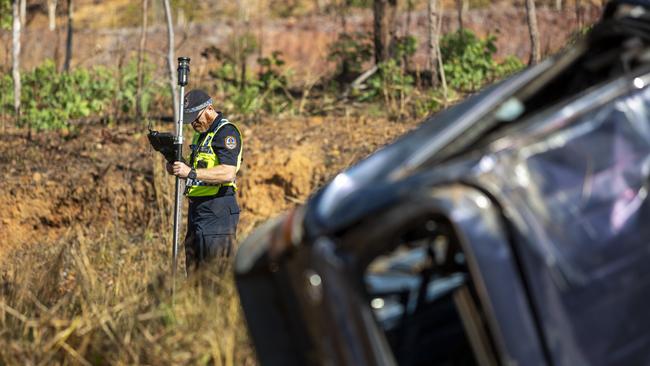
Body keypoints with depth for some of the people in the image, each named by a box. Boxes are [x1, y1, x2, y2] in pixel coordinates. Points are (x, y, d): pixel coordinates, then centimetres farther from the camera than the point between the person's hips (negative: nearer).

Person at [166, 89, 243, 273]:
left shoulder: (226, 131, -11)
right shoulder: (200, 133, 18)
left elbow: (228, 173, -24)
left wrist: (191, 173, -28)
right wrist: (179, 166, 7)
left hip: (218, 211, -10)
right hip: (196, 208, 10)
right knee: (194, 272, 13)